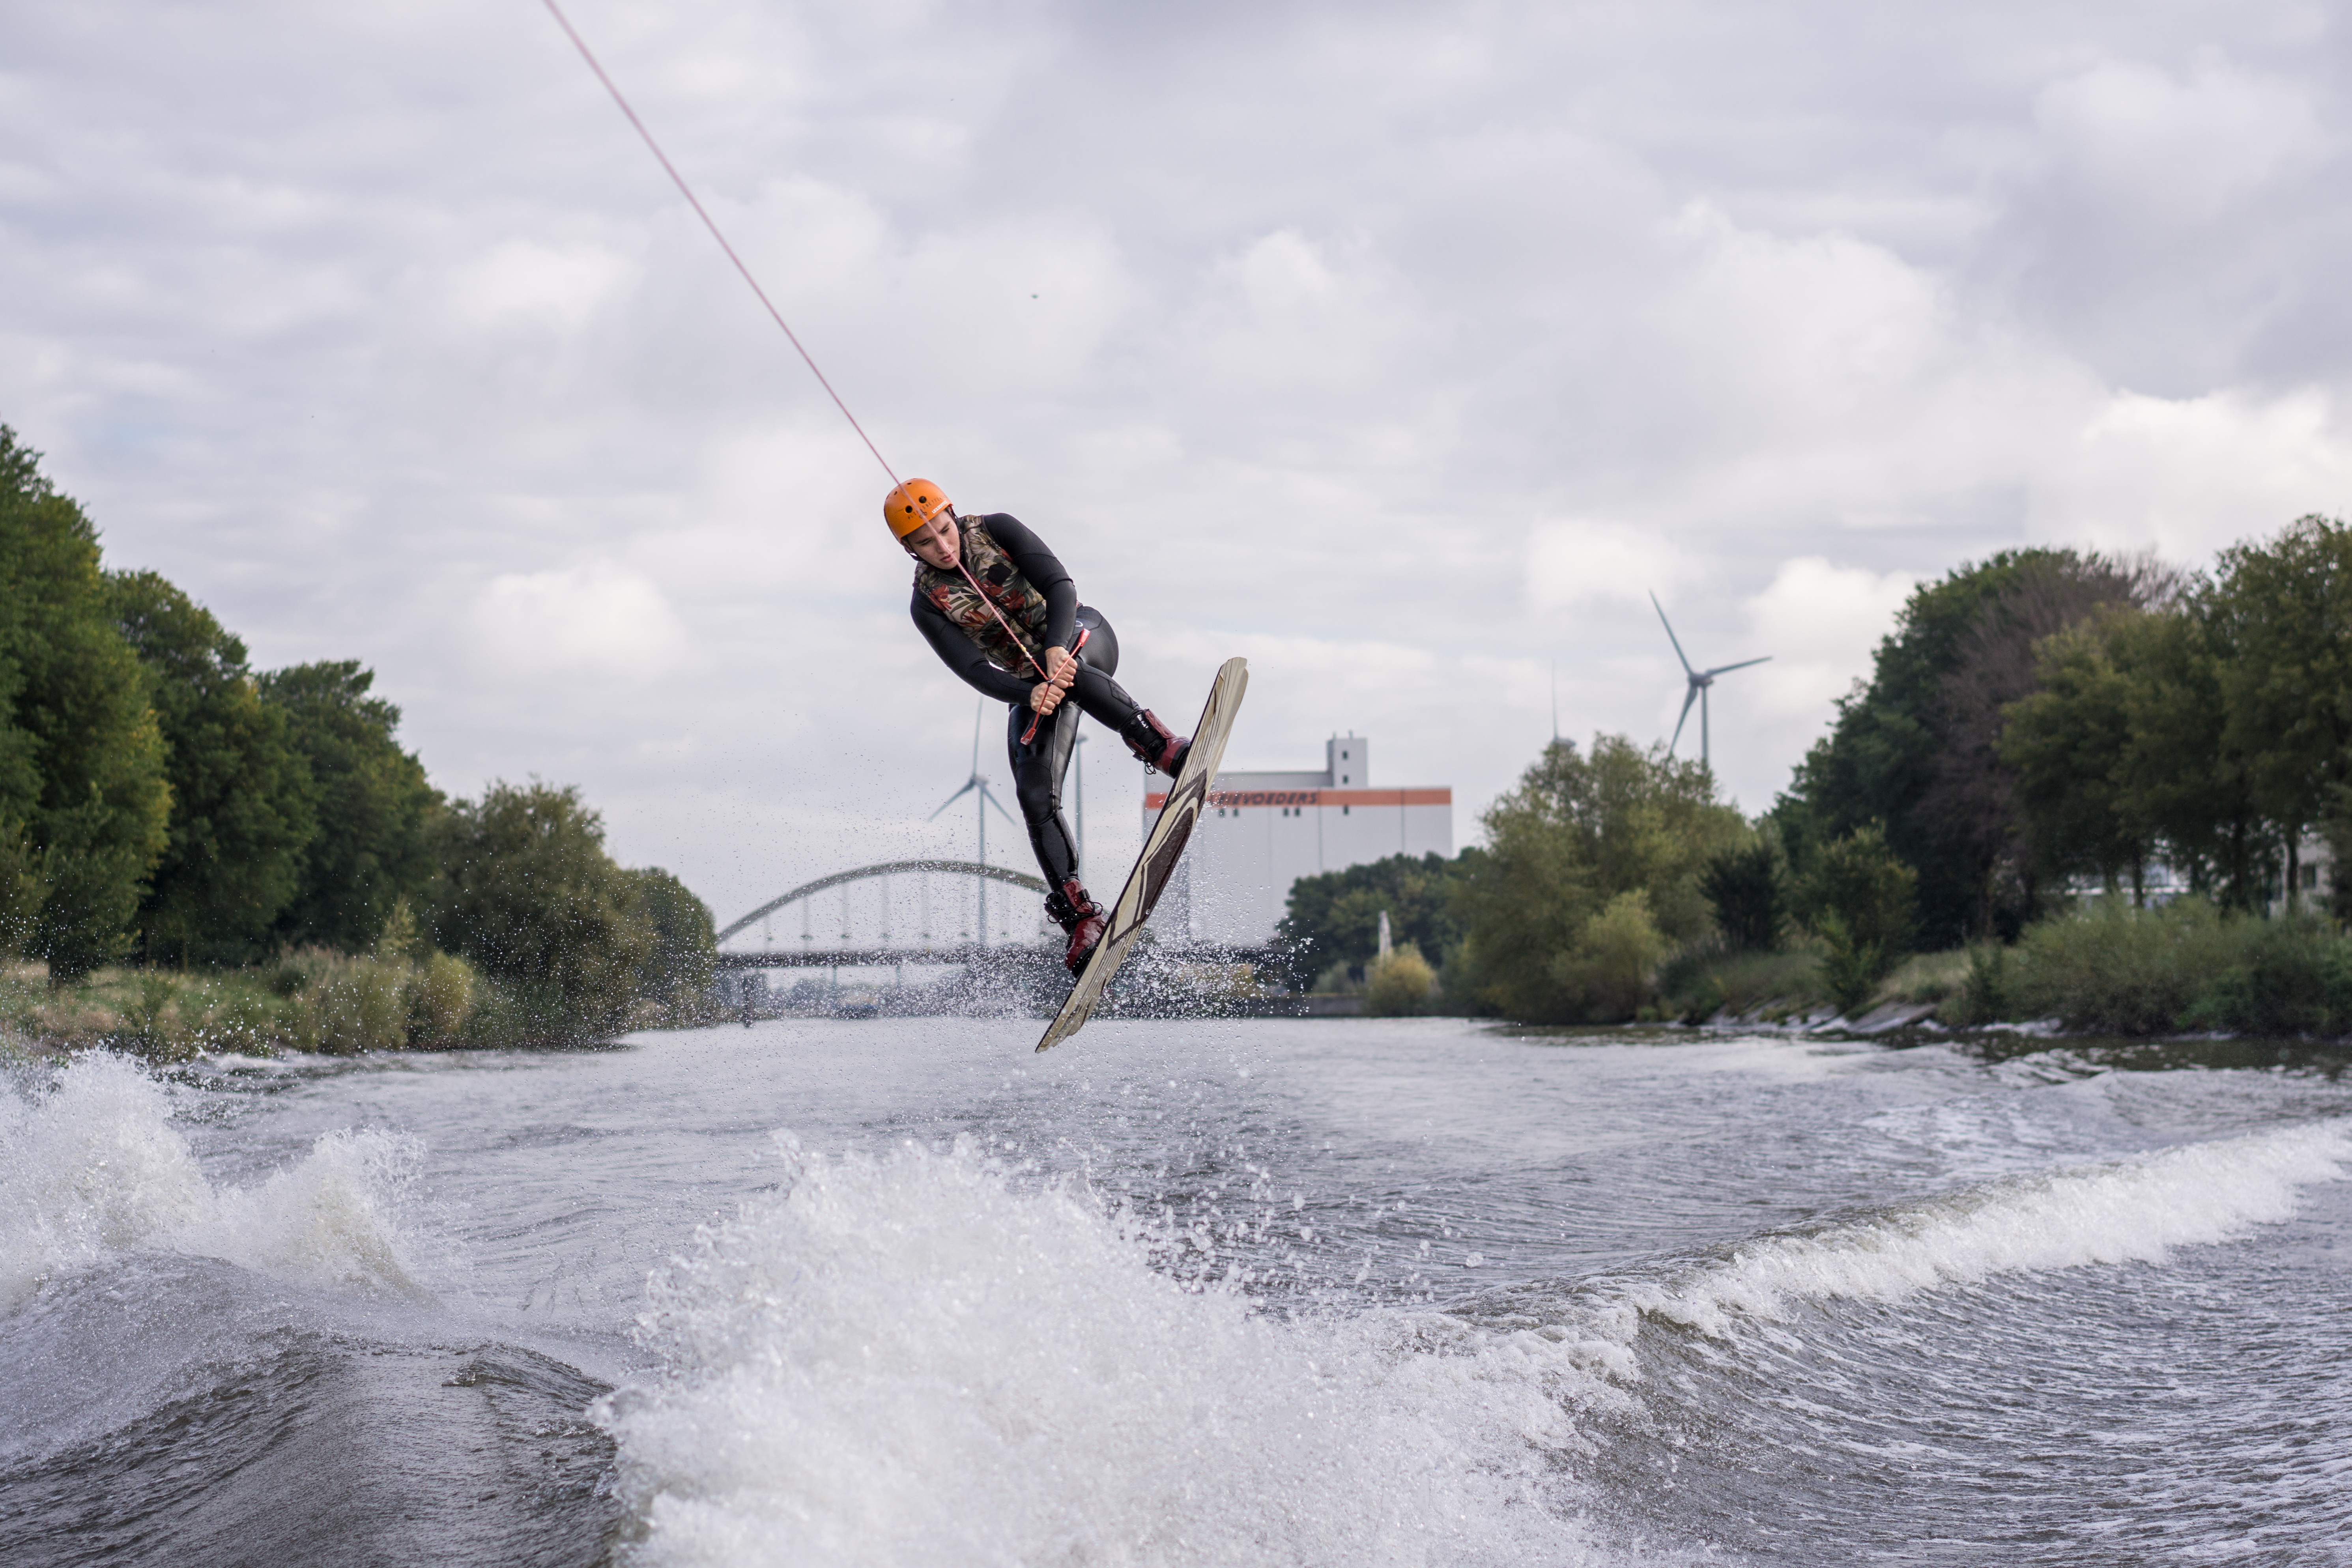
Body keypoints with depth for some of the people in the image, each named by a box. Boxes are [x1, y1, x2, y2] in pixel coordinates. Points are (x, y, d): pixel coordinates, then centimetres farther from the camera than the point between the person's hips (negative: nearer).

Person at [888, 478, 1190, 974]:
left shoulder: (995, 530, -11)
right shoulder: (928, 603, -9)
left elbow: (1059, 584, -20)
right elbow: (973, 670, -19)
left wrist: (1056, 649, -39)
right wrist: (1029, 694, -38)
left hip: (1080, 634, -2)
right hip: (1029, 686, 2)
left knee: (1072, 671, -40)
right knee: (1036, 796, -16)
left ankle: (1161, 748, -41)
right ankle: (1078, 914, -15)